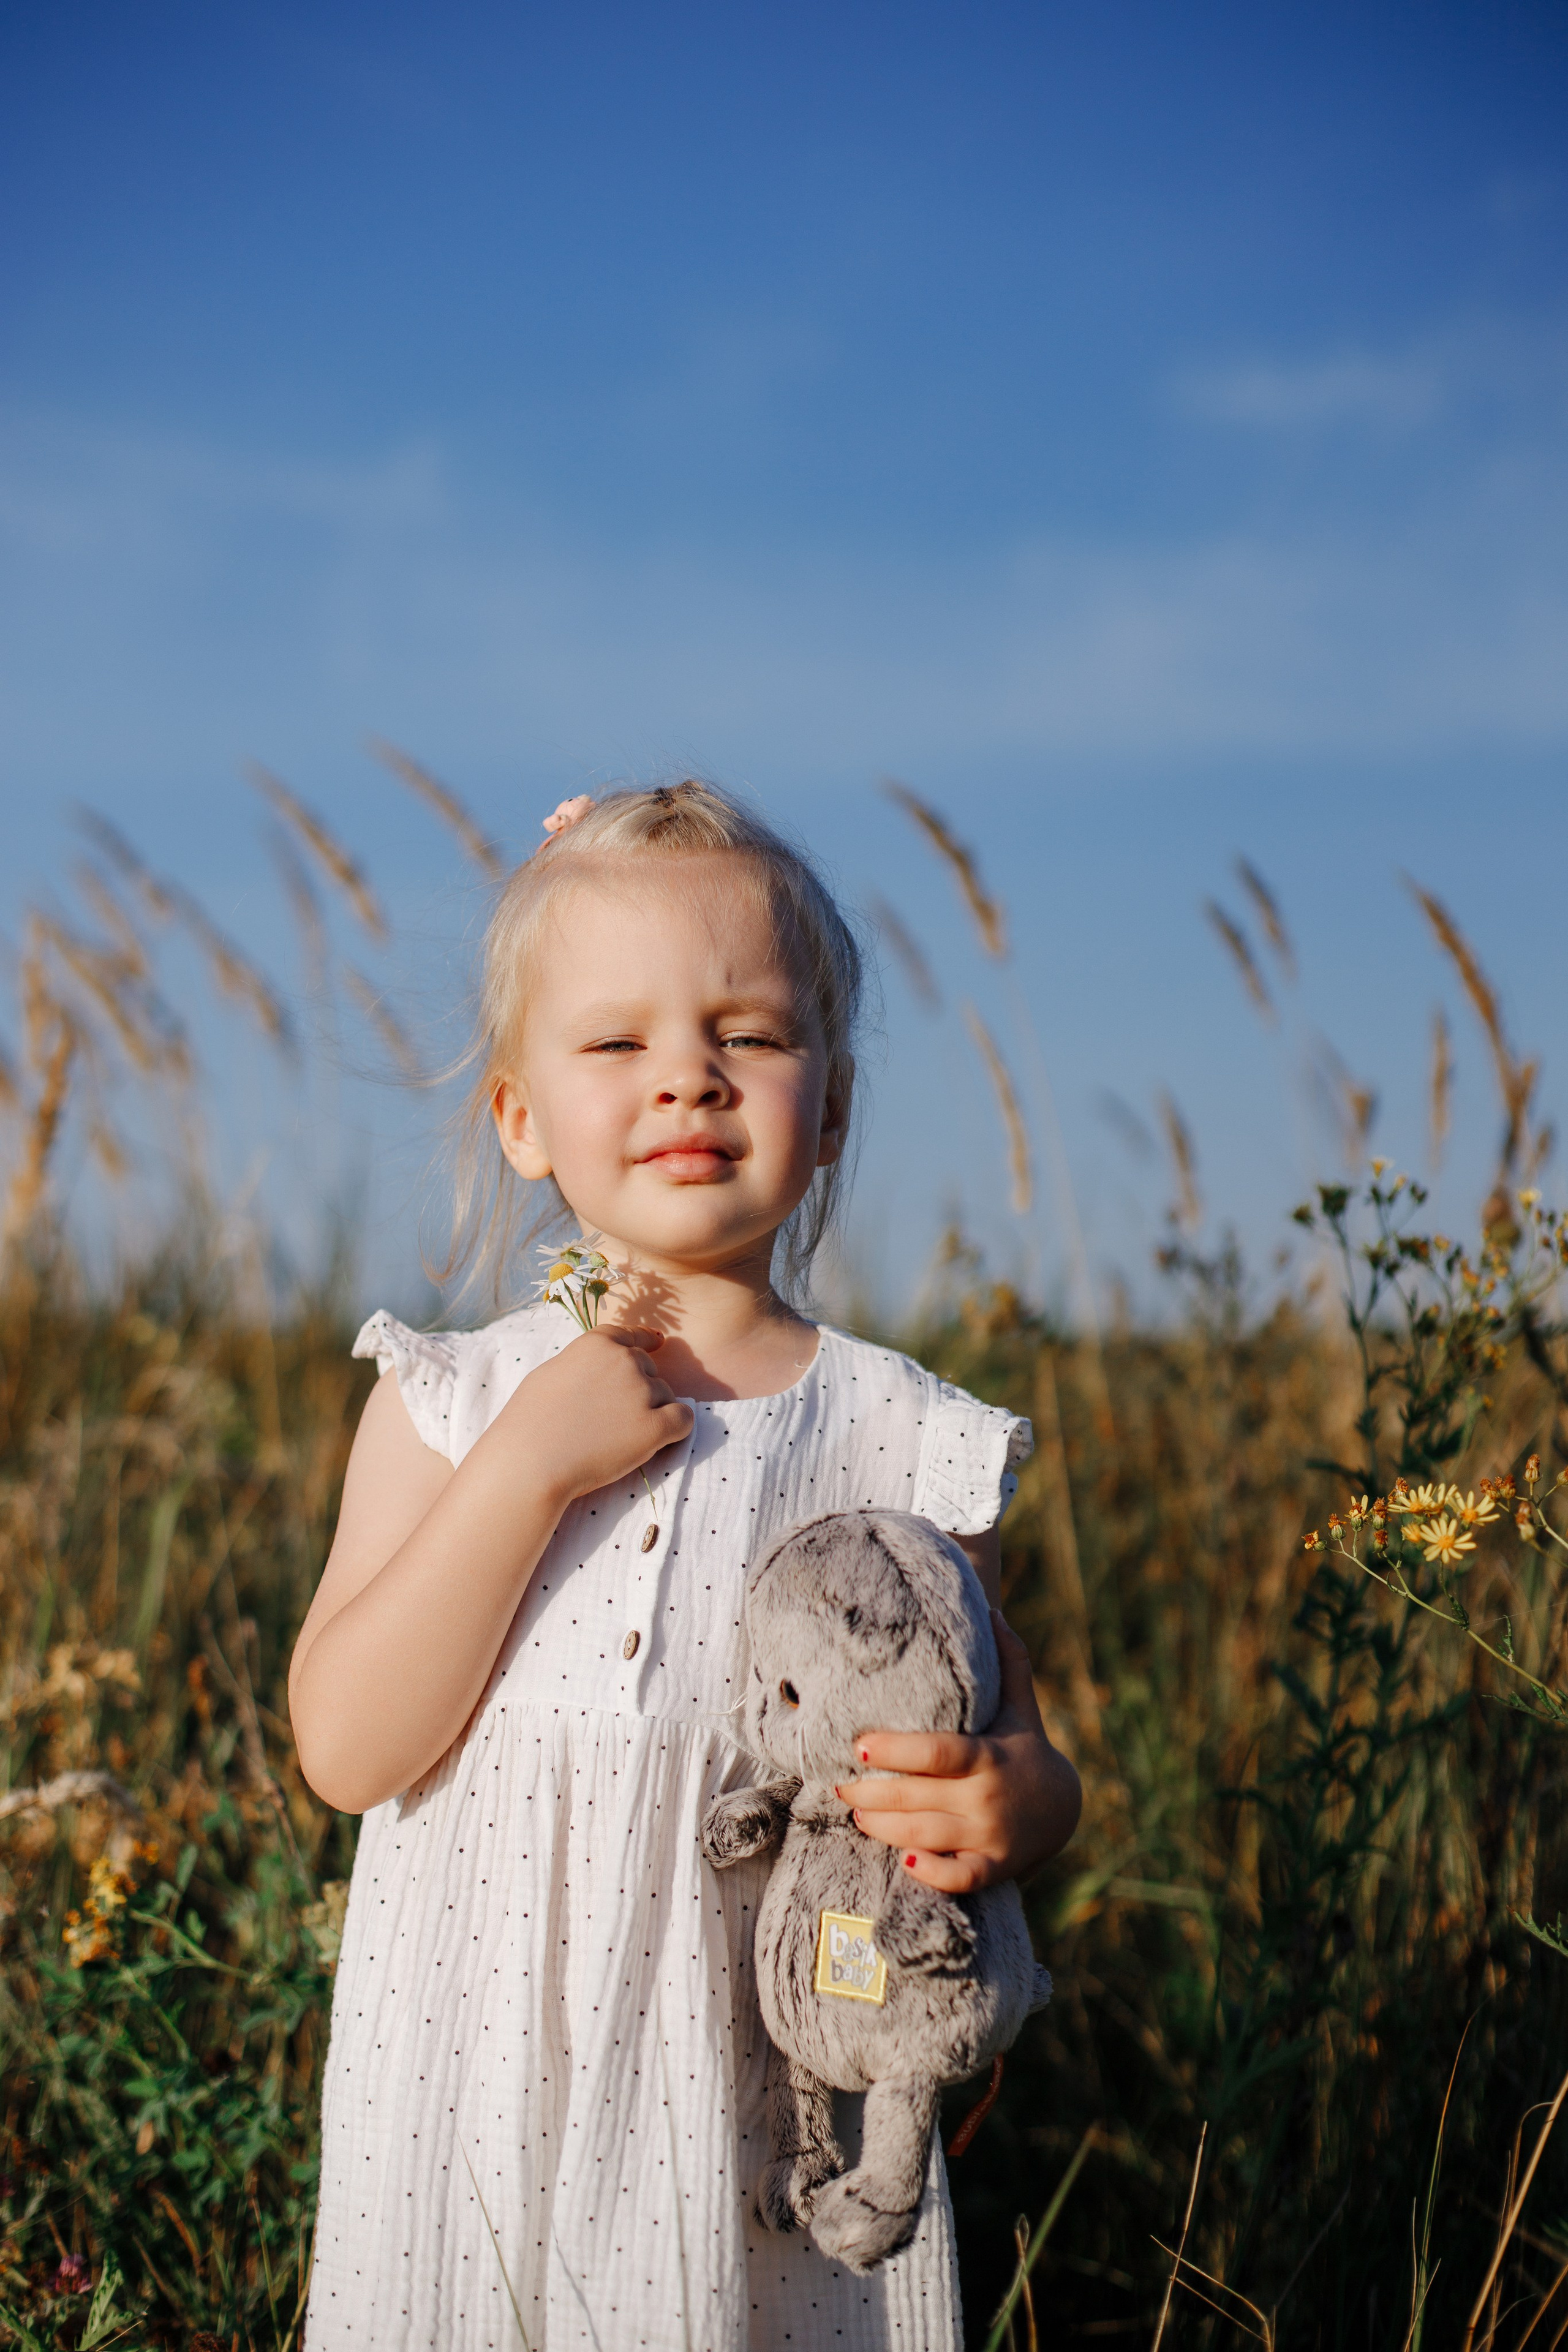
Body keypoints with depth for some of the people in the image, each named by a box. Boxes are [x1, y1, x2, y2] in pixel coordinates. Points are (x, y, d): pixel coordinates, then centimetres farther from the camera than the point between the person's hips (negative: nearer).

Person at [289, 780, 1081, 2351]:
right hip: (481, 2104, 0)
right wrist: (528, 1468, -17)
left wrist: (1011, 1806, -18)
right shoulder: (449, 1404, -1)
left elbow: (1008, 1743, 6)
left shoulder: (908, 1442, -2)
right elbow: (348, 1750, -10)